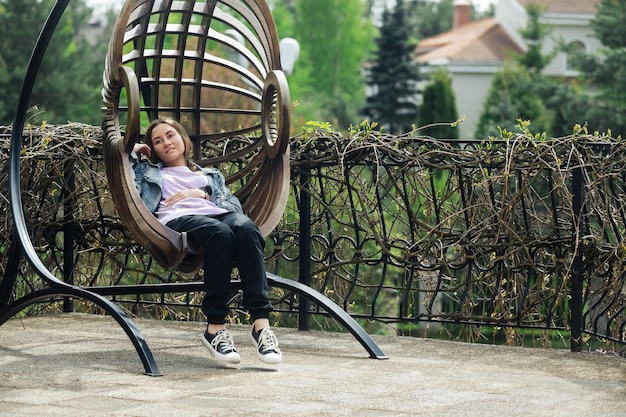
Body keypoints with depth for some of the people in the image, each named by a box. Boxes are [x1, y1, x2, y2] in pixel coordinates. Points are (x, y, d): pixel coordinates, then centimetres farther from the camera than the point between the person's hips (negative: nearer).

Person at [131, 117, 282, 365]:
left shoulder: (211, 175, 39)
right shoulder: (149, 172, 36)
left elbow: (235, 205, 21)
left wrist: (204, 193, 7)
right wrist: (133, 152, 24)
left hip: (218, 214, 3)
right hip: (179, 220, -3)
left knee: (246, 227, -37)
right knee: (221, 233, -40)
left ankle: (261, 323, -47)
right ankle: (215, 327, -40)